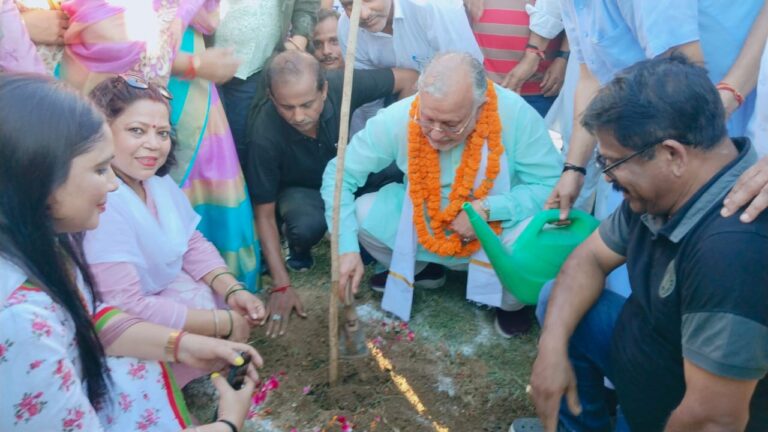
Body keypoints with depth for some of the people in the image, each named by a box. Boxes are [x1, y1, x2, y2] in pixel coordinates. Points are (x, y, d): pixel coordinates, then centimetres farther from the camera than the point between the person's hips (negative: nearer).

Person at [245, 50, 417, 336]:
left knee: (399, 173, -26)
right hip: (300, 189, -3)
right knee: (308, 225, -38)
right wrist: (281, 286, -24)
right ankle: (296, 247, 0)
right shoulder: (265, 136, -34)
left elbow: (408, 79, -14)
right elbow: (264, 214, -23)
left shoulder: (342, 86, -30)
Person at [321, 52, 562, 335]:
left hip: (495, 231, -2)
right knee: (361, 213, -18)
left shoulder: (516, 115, -28)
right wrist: (346, 248, -26)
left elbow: (551, 185, -20)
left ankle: (511, 303, 5)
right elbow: (339, 174, -17)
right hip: (421, 230, 3)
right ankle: (418, 270, 14)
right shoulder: (396, 119, -24)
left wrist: (486, 209, -33)